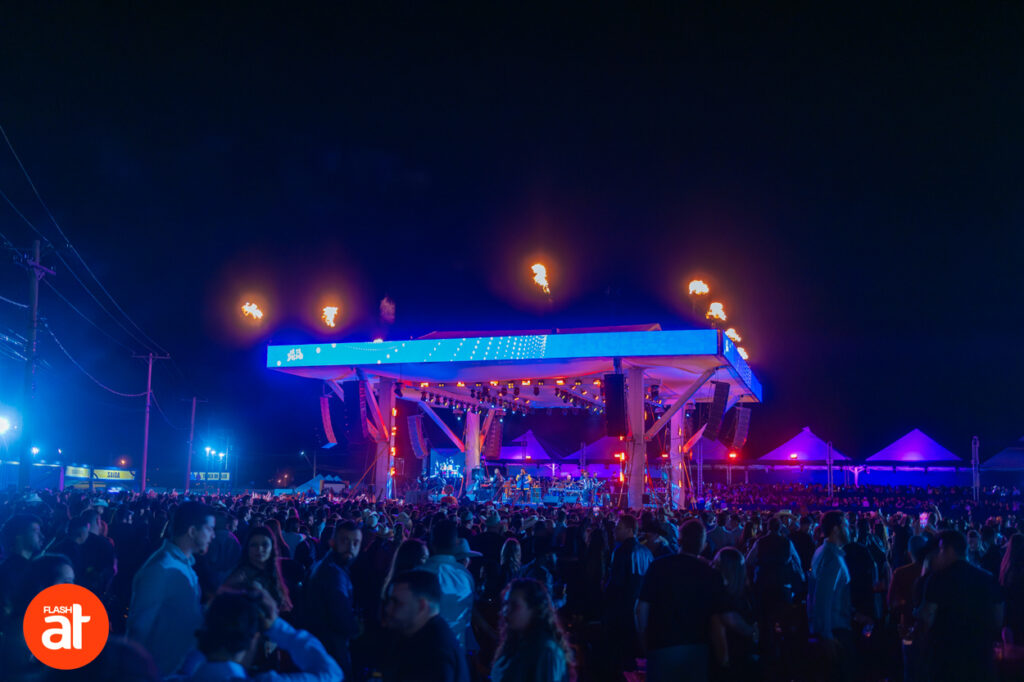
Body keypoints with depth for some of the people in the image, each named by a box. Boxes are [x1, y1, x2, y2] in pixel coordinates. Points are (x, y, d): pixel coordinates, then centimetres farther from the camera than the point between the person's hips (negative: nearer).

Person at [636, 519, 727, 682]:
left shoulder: (659, 566, -8)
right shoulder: (713, 575, -5)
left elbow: (642, 607, -7)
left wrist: (643, 638, 7)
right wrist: (722, 654, 8)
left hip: (662, 646, -1)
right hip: (698, 650, 1)